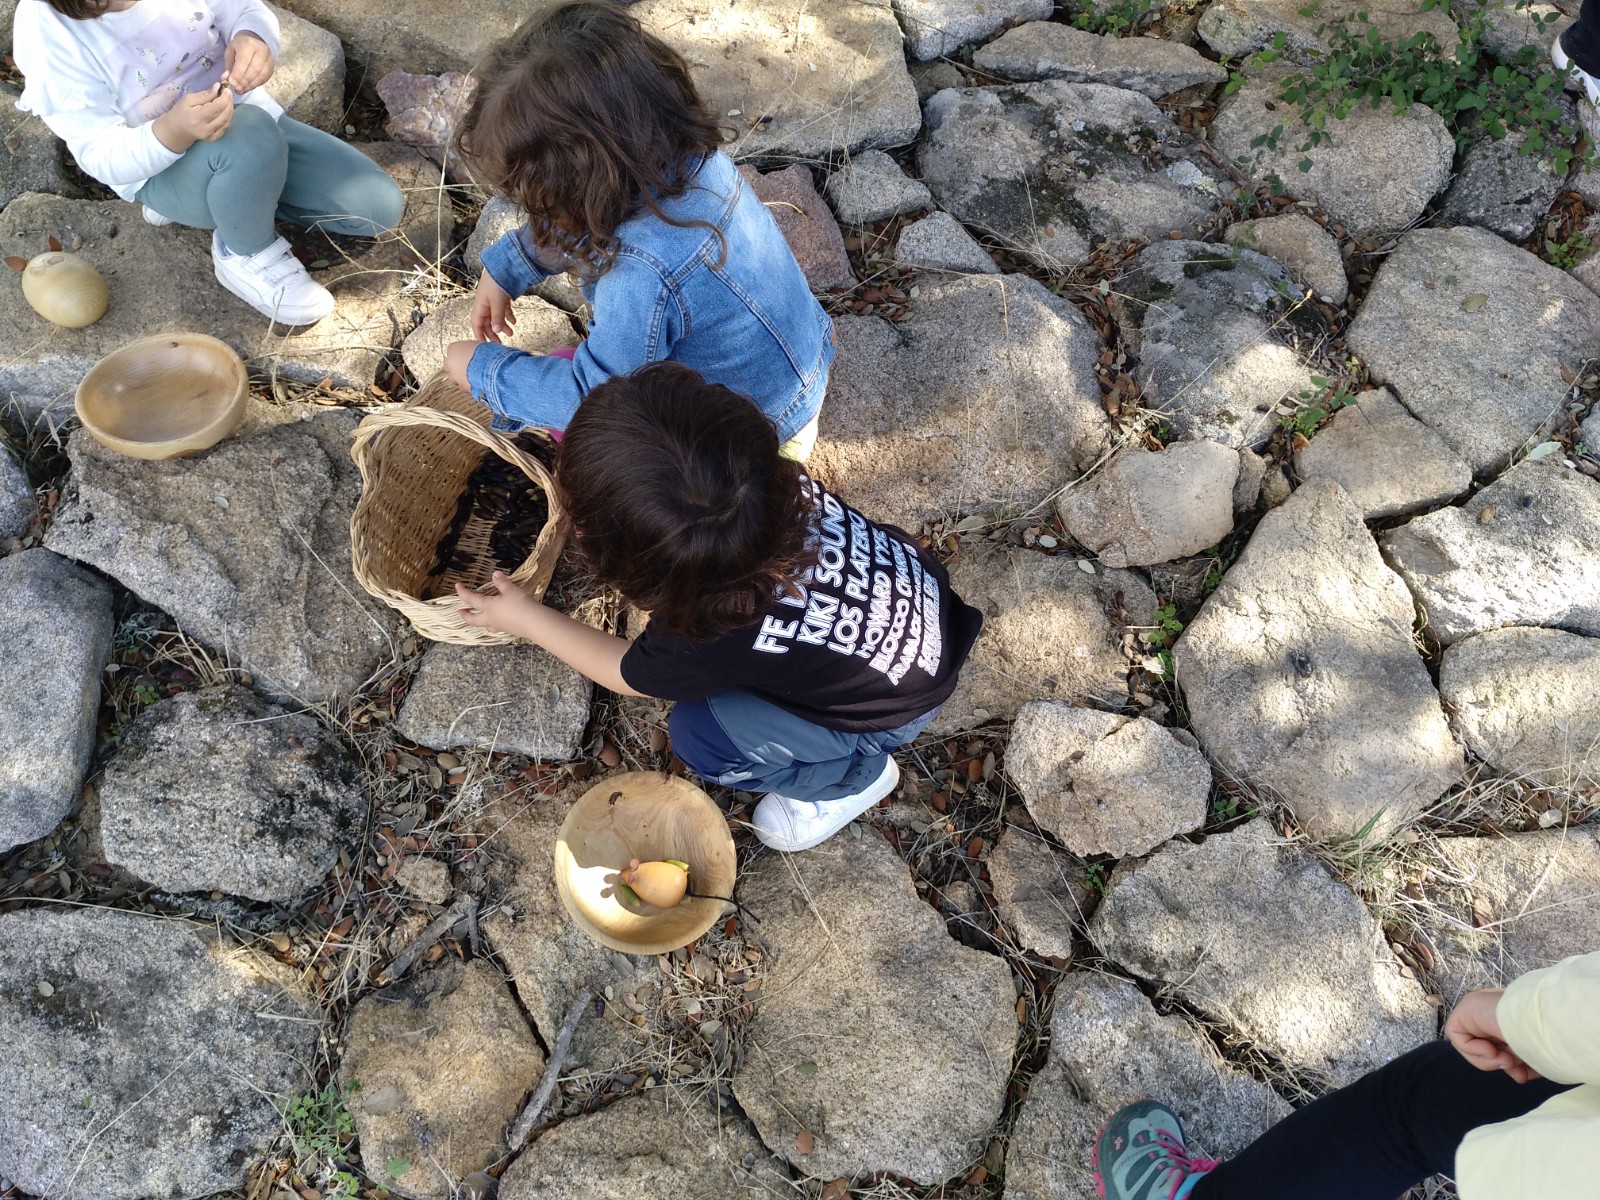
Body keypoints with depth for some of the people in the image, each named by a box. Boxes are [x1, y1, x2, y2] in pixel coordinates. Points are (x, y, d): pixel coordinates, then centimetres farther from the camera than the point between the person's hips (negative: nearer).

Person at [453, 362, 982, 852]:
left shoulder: (713, 640, -39)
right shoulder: (773, 484, -30)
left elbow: (628, 673, -13)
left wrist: (526, 619, -1)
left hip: (898, 700, -5)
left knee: (699, 735, -8)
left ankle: (855, 776, 14)